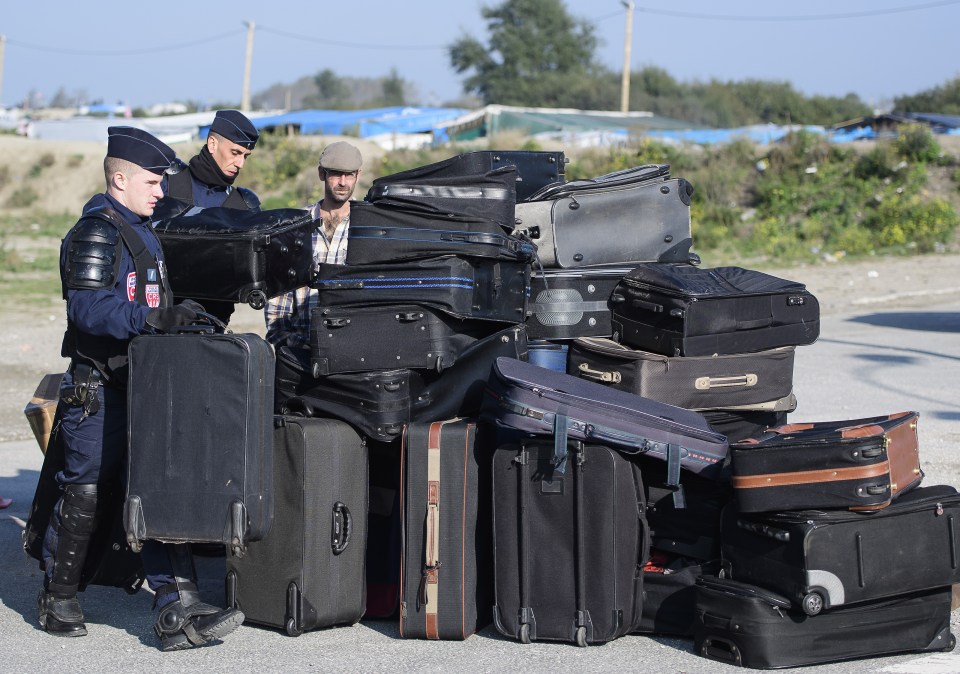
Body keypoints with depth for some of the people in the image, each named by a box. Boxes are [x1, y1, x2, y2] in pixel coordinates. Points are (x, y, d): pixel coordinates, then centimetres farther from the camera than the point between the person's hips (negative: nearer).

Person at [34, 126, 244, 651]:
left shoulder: (141, 232, 17)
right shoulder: (96, 232, -13)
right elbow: (89, 308, -26)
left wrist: (182, 318, 14)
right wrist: (158, 318, -31)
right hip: (98, 387, -8)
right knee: (84, 493, 2)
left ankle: (178, 612, -3)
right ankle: (57, 598, 21)